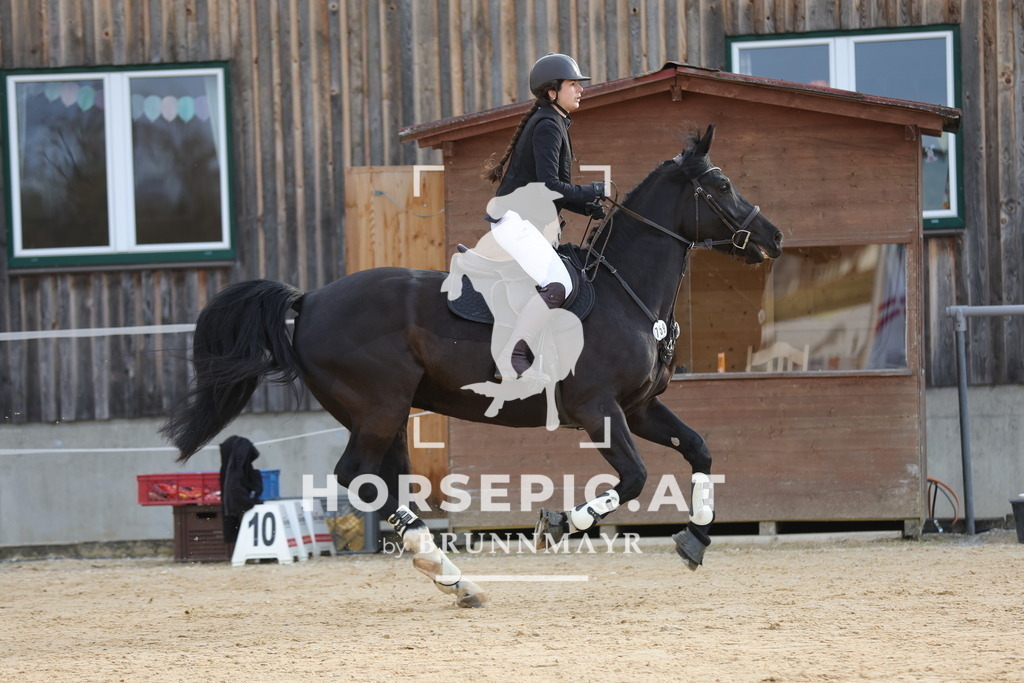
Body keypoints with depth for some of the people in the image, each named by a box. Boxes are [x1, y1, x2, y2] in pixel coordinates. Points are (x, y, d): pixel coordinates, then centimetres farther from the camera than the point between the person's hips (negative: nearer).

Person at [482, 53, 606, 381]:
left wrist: (587, 206, 11)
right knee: (558, 286, -28)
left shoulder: (553, 124, 21)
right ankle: (512, 355, -23)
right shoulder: (548, 126, -11)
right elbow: (550, 186, -20)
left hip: (532, 225, 11)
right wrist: (594, 192, -9)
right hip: (515, 222, -11)